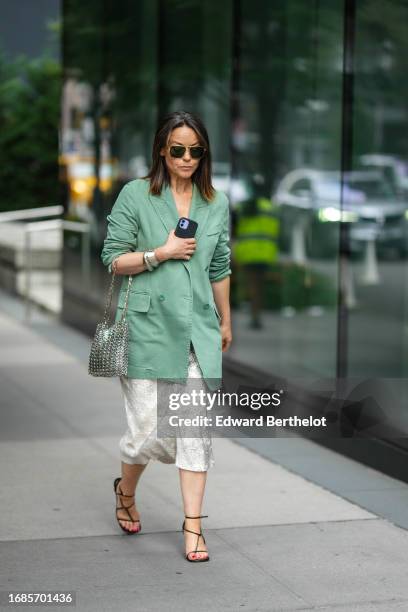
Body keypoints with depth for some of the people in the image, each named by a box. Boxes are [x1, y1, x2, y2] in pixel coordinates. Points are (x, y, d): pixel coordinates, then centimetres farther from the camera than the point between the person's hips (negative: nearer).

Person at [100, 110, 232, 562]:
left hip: (198, 329, 3)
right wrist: (161, 253, -13)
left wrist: (226, 321, 22)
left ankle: (193, 524, 7)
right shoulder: (135, 195, -1)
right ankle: (126, 490, 31)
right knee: (148, 429, 0)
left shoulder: (217, 204, 10)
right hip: (147, 326, -3)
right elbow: (113, 260, -2)